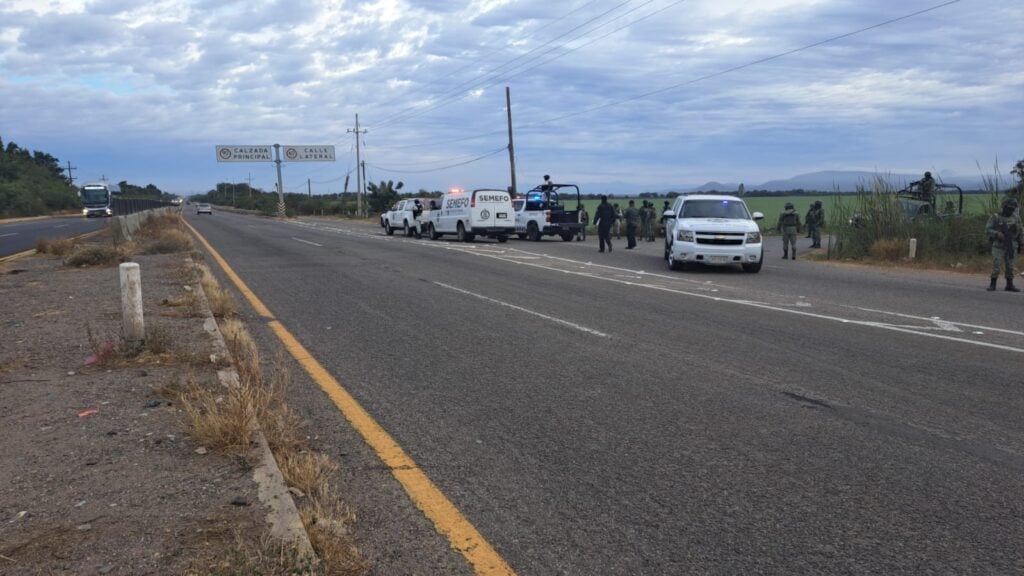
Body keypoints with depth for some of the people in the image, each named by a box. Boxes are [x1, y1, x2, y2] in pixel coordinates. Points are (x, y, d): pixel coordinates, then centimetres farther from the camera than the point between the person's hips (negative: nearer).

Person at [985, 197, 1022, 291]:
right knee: (996, 266, -6)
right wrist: (997, 234, -23)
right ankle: (992, 284, 4)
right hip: (998, 246, -3)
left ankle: (1009, 285, 11)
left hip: (1011, 247, 3)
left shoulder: (1016, 218, 6)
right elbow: (988, 229, -7)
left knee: (1011, 267, 3)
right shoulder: (996, 217, -3)